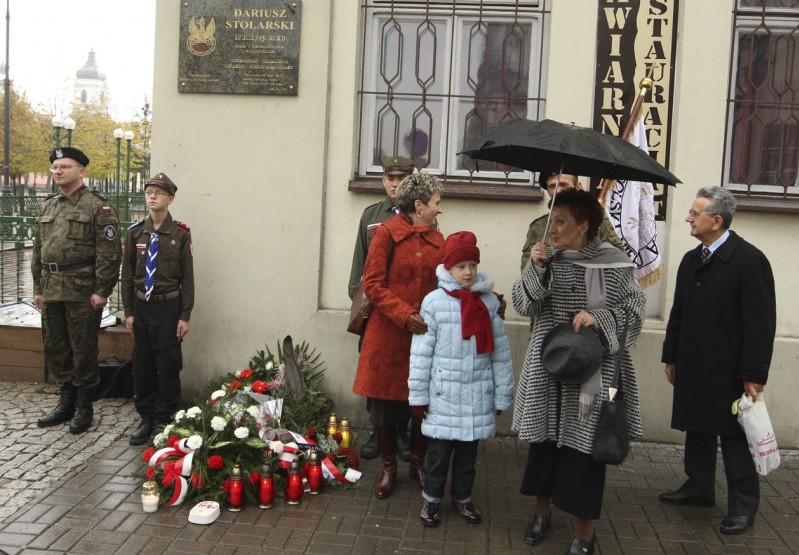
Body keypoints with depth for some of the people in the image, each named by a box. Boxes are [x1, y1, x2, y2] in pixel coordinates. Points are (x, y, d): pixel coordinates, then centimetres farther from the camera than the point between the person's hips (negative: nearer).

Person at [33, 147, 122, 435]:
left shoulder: (98, 206, -7)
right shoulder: (48, 206, 15)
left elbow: (109, 252, -12)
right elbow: (38, 251, 19)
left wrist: (101, 291, -16)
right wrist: (38, 288, 14)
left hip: (82, 293, -7)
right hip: (51, 291, 7)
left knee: (83, 350, 2)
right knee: (54, 349, 13)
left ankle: (83, 406, 16)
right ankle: (66, 402, 28)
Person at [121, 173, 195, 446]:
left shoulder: (180, 234, -5)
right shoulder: (135, 232, 3)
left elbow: (187, 276, -4)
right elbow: (128, 273, 8)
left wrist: (185, 316, -6)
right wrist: (128, 311, 4)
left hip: (168, 306, -3)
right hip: (141, 306, 3)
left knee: (167, 364, 2)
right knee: (142, 363, 10)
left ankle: (163, 419, 16)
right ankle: (146, 418, 22)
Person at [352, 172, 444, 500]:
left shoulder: (437, 240, 10)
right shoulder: (386, 234, -6)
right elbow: (372, 285, -10)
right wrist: (404, 314, -19)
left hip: (425, 335, 4)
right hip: (389, 335, -4)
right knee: (384, 408, 6)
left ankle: (417, 463, 29)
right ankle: (388, 467, 27)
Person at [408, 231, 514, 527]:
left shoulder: (489, 302, 1)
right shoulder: (434, 301, -7)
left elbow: (500, 351, 5)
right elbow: (421, 351, -5)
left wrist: (502, 394, 6)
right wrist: (418, 395, -5)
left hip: (478, 393, 3)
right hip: (443, 391, -2)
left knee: (469, 450, 14)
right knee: (439, 449, 7)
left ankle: (462, 498, 33)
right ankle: (431, 498, 26)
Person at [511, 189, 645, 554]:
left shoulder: (614, 263, -6)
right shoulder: (549, 258, 4)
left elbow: (634, 310, -4)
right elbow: (524, 305, -2)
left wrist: (598, 318, -18)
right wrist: (536, 269, -16)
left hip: (591, 369, -3)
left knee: (583, 444, 1)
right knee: (544, 440, 11)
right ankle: (542, 511, 32)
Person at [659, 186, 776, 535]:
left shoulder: (750, 260, -13)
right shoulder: (691, 260, 9)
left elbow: (761, 322, -15)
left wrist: (754, 374, -16)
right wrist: (671, 356, 14)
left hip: (729, 372, -6)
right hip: (693, 368, 7)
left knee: (735, 437, 4)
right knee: (697, 431, 16)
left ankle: (743, 506, 16)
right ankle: (698, 488, 31)